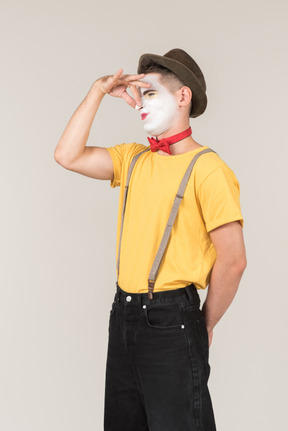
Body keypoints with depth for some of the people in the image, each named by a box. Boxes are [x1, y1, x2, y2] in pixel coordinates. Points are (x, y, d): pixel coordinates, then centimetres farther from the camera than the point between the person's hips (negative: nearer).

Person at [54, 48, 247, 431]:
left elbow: (233, 260, -14)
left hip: (170, 320, -7)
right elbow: (68, 156, 1)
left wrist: (205, 324, -3)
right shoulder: (133, 159, 10)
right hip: (124, 313, 7)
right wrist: (99, 91, -1)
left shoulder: (206, 167, -12)